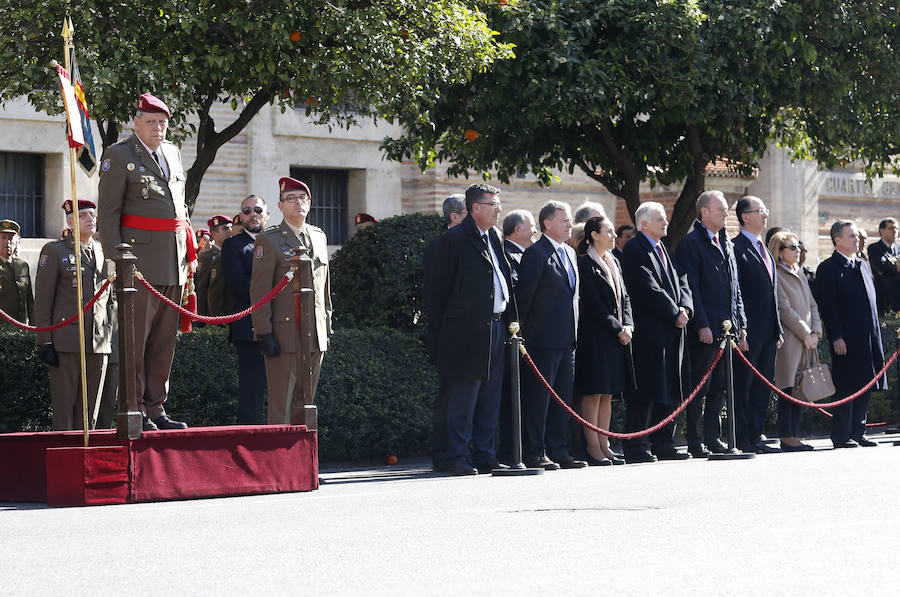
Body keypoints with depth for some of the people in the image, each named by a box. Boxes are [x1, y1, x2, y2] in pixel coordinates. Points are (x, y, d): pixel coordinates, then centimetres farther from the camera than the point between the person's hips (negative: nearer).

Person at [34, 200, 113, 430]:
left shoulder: (104, 252, 15)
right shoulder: (54, 251, 1)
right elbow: (42, 301, -2)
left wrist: (111, 337, 14)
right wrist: (44, 342, -9)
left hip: (99, 342, 4)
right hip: (66, 341, -4)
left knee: (90, 410, 5)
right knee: (64, 406, -5)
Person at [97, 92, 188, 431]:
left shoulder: (173, 153, 18)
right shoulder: (119, 155, -3)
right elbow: (107, 212, -7)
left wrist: (189, 252, 17)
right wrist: (116, 259, -15)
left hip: (174, 262, 7)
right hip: (140, 259, -7)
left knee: (164, 340, 8)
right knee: (135, 338, -6)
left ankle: (155, 409, 13)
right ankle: (135, 412, -5)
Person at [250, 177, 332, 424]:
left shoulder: (319, 237, 15)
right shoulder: (268, 241, -3)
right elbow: (259, 290, -7)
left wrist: (327, 328, 16)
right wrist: (264, 334, -13)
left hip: (316, 337, 6)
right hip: (285, 336, -6)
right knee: (283, 406, -6)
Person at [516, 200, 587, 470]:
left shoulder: (570, 253, 17)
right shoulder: (535, 254, -9)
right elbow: (523, 295, -10)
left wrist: (574, 331, 18)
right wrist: (522, 331, -8)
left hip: (567, 339, 8)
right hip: (543, 339, -8)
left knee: (563, 397, 10)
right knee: (538, 396, -5)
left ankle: (559, 451, 14)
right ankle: (535, 454, -3)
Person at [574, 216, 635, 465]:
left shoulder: (613, 262, 16)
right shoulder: (585, 263, -10)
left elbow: (623, 297, 17)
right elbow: (593, 304, -14)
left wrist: (628, 325, 0)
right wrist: (617, 329, -14)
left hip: (618, 336, 8)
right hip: (595, 336, -8)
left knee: (607, 393, 8)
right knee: (594, 392, -6)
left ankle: (603, 445, 11)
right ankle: (593, 447, -4)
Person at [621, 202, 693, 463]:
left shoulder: (664, 249, 19)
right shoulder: (634, 249, -9)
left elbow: (680, 282, 14)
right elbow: (649, 289, -16)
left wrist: (685, 307, -5)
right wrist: (674, 314, -13)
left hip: (671, 331, 9)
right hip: (648, 331, -9)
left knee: (670, 391, 9)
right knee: (644, 392, -8)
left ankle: (663, 444, 16)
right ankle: (634, 447, -5)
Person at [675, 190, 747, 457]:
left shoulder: (726, 244, 18)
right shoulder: (691, 243, -6)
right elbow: (691, 288, -12)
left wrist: (741, 325, 14)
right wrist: (702, 325, -18)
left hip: (727, 328, 8)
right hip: (705, 330, -8)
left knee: (720, 387, 9)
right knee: (700, 386, -5)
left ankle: (714, 438, 15)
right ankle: (694, 442, -1)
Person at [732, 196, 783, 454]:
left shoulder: (764, 250, 19)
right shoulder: (737, 248, -8)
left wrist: (778, 329, 17)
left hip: (768, 332, 8)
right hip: (749, 331, -8)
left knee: (762, 386, 9)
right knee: (743, 385, -4)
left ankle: (756, 437, 14)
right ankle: (742, 440, -1)